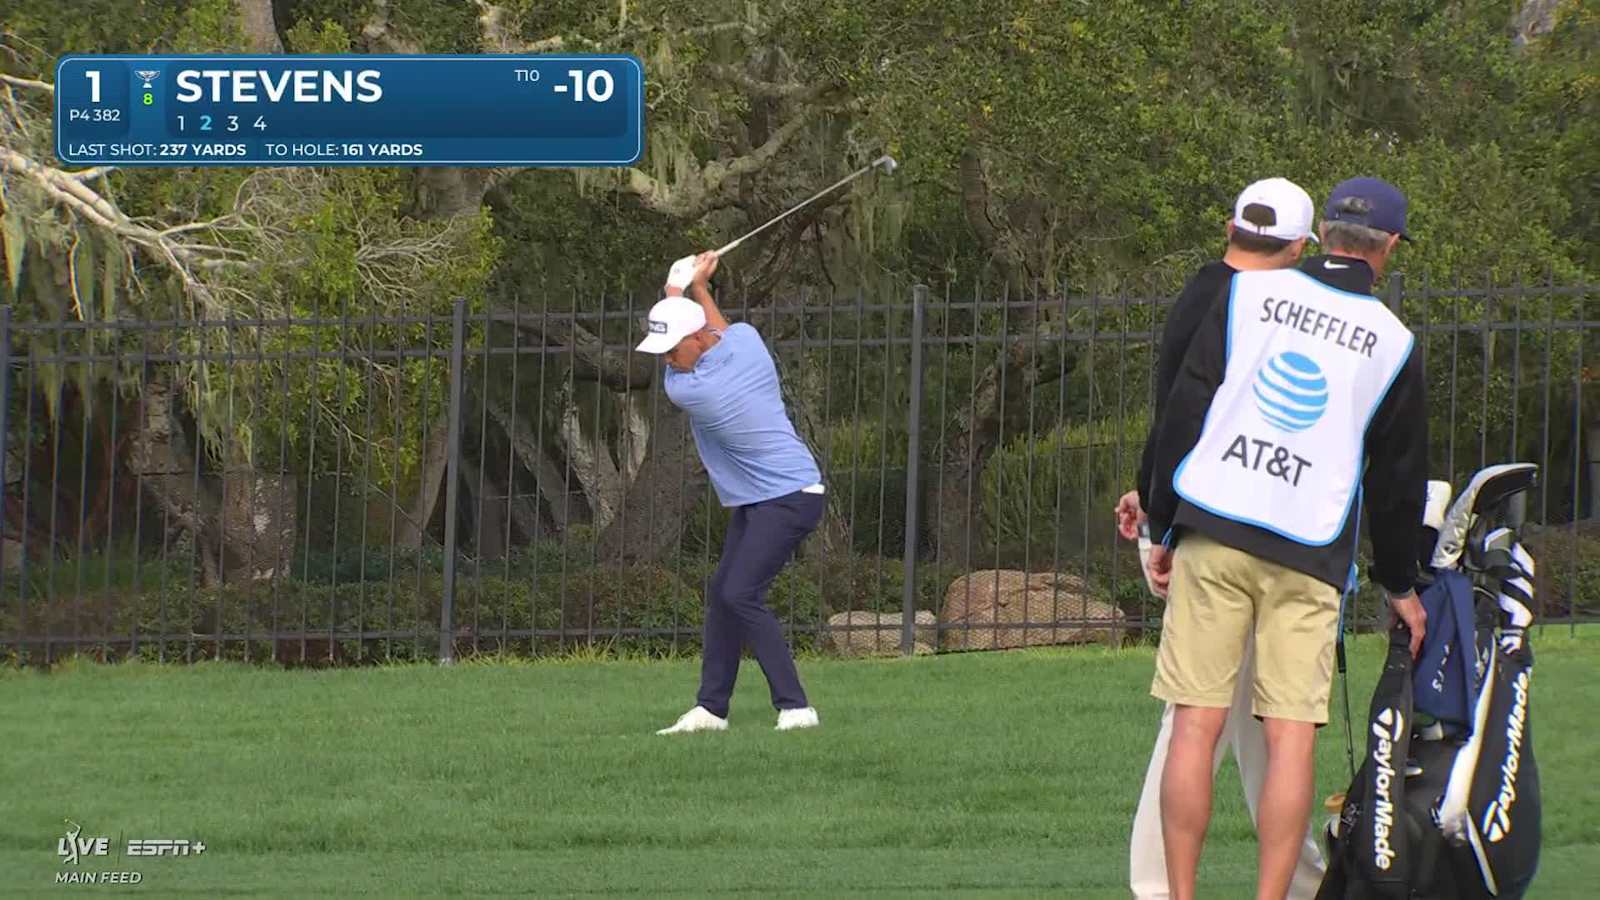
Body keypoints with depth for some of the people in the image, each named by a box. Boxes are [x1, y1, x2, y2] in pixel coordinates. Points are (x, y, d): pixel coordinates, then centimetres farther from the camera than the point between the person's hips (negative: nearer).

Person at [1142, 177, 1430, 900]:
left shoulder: (1249, 292, 5)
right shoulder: (1392, 342, 6)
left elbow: (1184, 411, 3)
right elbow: (1399, 479, 13)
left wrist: (1163, 529, 9)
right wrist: (1399, 584, 26)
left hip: (1212, 538, 0)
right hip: (1310, 555, 0)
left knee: (1195, 726, 0)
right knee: (1291, 737, -1)